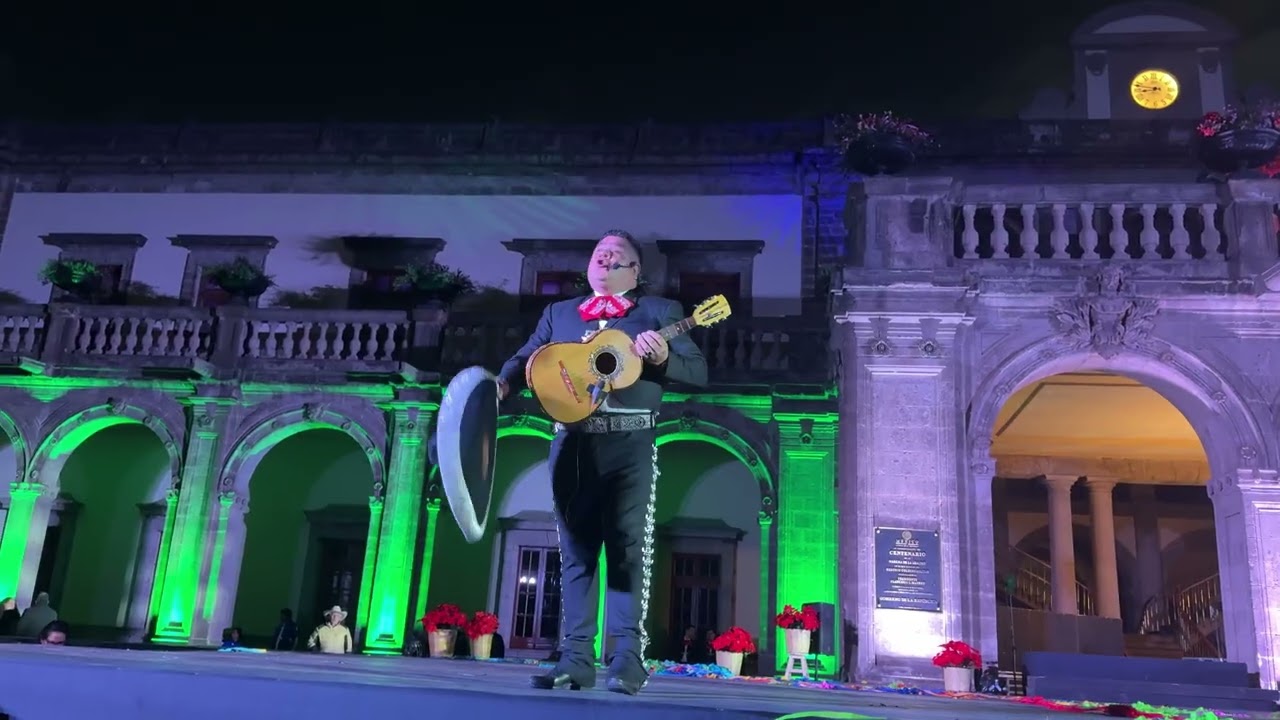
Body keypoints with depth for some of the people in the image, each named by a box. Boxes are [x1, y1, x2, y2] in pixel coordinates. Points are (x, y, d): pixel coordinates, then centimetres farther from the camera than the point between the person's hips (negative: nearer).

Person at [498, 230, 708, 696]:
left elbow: (698, 371, 3)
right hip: (573, 442, 3)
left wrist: (663, 358, -16)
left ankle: (629, 658, -3)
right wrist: (503, 382, -8)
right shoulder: (559, 312, 20)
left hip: (630, 443, -3)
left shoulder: (659, 311, 10)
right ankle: (576, 657, 8)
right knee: (575, 549, 3)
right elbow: (527, 357, 13)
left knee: (628, 546, -6)